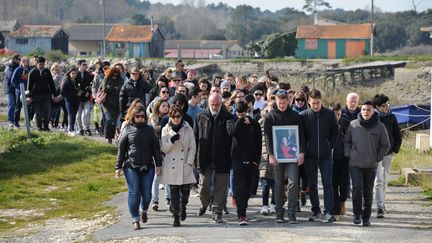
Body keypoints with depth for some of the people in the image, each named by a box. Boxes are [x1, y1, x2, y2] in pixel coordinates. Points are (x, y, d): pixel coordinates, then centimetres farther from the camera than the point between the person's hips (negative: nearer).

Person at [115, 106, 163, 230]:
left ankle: (144, 210, 34)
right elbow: (121, 149, 6)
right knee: (134, 193, -3)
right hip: (131, 167, -2)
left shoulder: (150, 130, 9)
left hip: (147, 167, 2)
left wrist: (158, 164, 3)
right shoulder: (127, 130, 4)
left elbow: (156, 148, 10)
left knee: (147, 193, 3)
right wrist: (118, 167, 3)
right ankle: (135, 219, 6)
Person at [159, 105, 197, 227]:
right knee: (174, 192, -2)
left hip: (185, 166, 0)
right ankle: (176, 217, 5)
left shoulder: (188, 129, 4)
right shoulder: (166, 130, 4)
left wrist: (189, 163, -5)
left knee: (185, 190, -1)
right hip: (171, 166, 0)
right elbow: (164, 149, 1)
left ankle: (182, 207, 31)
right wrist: (172, 140, -17)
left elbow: (192, 147, 4)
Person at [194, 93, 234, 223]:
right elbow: (195, 137, 8)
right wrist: (195, 157, 4)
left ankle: (217, 212, 12)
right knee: (204, 185, 8)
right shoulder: (201, 117, 6)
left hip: (222, 159, -1)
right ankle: (204, 204, 35)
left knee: (221, 187, 2)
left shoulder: (228, 117, 0)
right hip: (204, 159, 1)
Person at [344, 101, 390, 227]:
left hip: (371, 165, 1)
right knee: (357, 188, -12)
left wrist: (378, 157, -1)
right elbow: (347, 141, 11)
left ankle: (366, 217, 17)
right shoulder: (353, 124, -1)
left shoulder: (380, 127, -2)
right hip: (355, 164, -1)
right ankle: (357, 214, 4)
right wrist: (348, 154, 0)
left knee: (368, 192, 7)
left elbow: (385, 145, 7)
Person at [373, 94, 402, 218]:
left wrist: (395, 149, 3)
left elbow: (398, 135, 12)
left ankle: (381, 202, 26)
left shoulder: (392, 117, 5)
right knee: (378, 180, -11)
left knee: (384, 179, 12)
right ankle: (380, 207, -14)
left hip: (388, 153, 4)